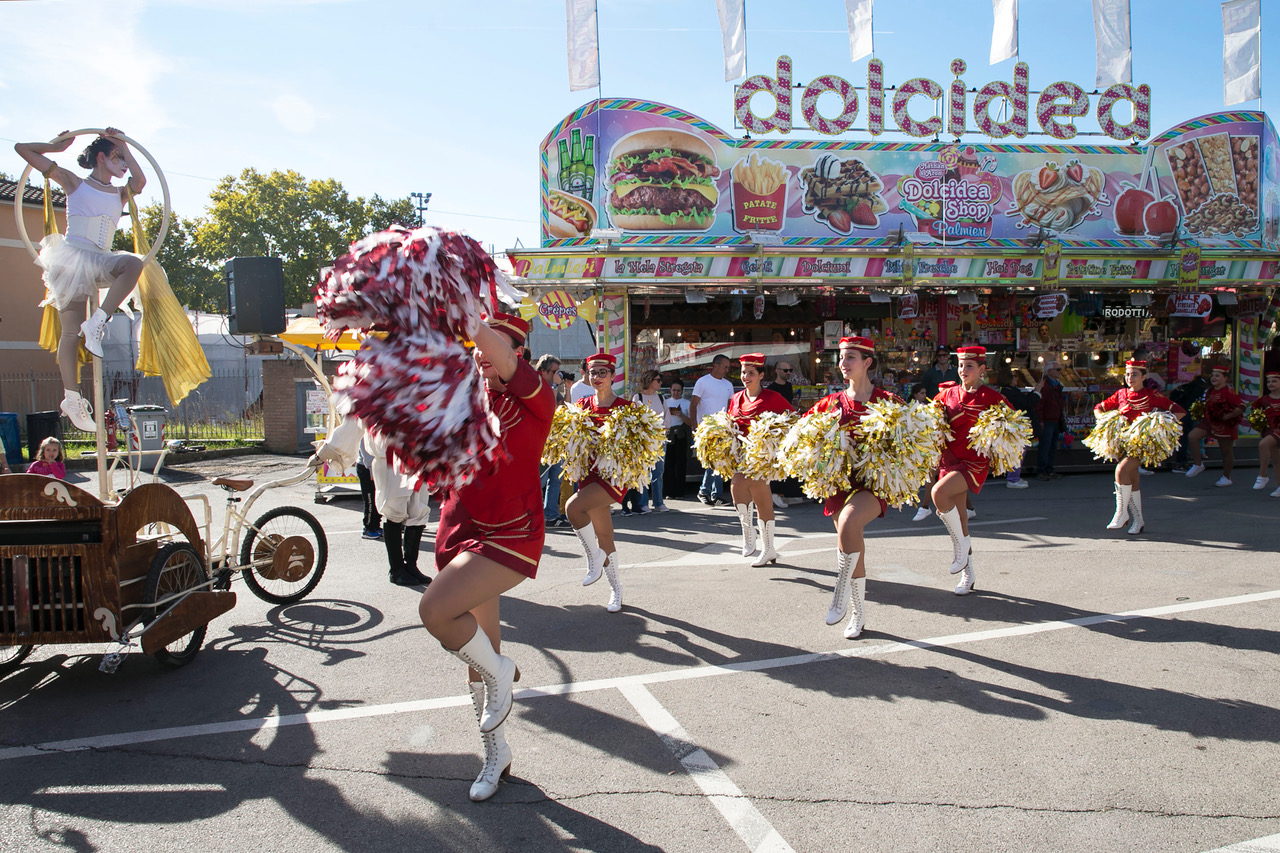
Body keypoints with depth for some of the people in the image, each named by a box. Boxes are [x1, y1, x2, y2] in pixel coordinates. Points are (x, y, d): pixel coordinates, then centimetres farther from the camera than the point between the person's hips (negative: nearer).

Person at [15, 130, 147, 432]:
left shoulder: (119, 194, 19)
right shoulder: (73, 183, 11)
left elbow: (140, 181, -5)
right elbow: (23, 148, 12)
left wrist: (124, 146, 2)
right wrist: (59, 146, 20)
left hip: (101, 261, 4)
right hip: (72, 256, -4)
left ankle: (97, 323, -23)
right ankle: (72, 398, -15)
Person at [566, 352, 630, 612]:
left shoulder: (625, 406, -4)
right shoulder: (582, 405, 8)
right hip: (589, 472, 5)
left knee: (573, 506, -28)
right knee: (604, 537, 9)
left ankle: (594, 557, -6)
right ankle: (616, 589, 24)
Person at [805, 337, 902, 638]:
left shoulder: (887, 401, 0)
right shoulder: (832, 402, 9)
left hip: (873, 480, -4)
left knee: (849, 522, -32)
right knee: (853, 545, 7)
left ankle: (842, 594, -15)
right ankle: (858, 614, 23)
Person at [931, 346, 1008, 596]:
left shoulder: (992, 397, -3)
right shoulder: (948, 393, 8)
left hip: (974, 461, -5)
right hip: (950, 458, 5)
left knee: (939, 493, -28)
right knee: (957, 513, 7)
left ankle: (961, 542, -4)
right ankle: (968, 575, 22)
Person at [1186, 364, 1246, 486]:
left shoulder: (1228, 392, -17)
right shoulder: (1210, 391, 7)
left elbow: (1241, 407, -26)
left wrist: (1227, 416, -23)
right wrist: (1206, 414, 4)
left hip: (1225, 425, -7)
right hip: (1210, 422, 7)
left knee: (1226, 451, 7)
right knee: (1192, 436, -13)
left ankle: (1226, 477, 21)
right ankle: (1198, 464, 0)